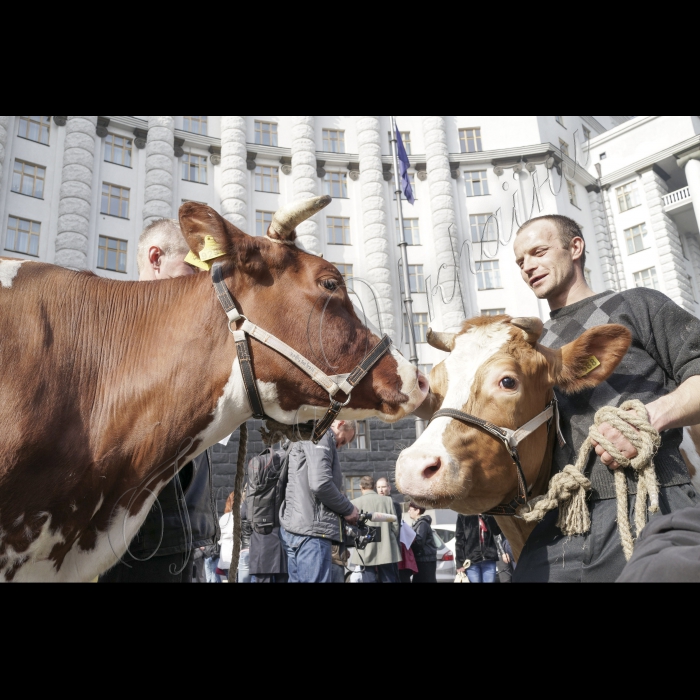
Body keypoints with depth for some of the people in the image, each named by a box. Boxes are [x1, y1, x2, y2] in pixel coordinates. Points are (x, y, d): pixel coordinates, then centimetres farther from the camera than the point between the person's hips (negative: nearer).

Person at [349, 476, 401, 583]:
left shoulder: (356, 503, -5)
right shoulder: (388, 500, 2)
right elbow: (395, 526, 3)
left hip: (367, 553, -2)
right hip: (387, 552, 2)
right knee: (390, 580, 8)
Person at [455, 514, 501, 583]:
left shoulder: (489, 515, 11)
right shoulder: (464, 516, 0)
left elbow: (497, 531, -2)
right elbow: (459, 540, -2)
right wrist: (460, 563, -8)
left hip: (489, 559, 3)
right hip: (471, 560, -3)